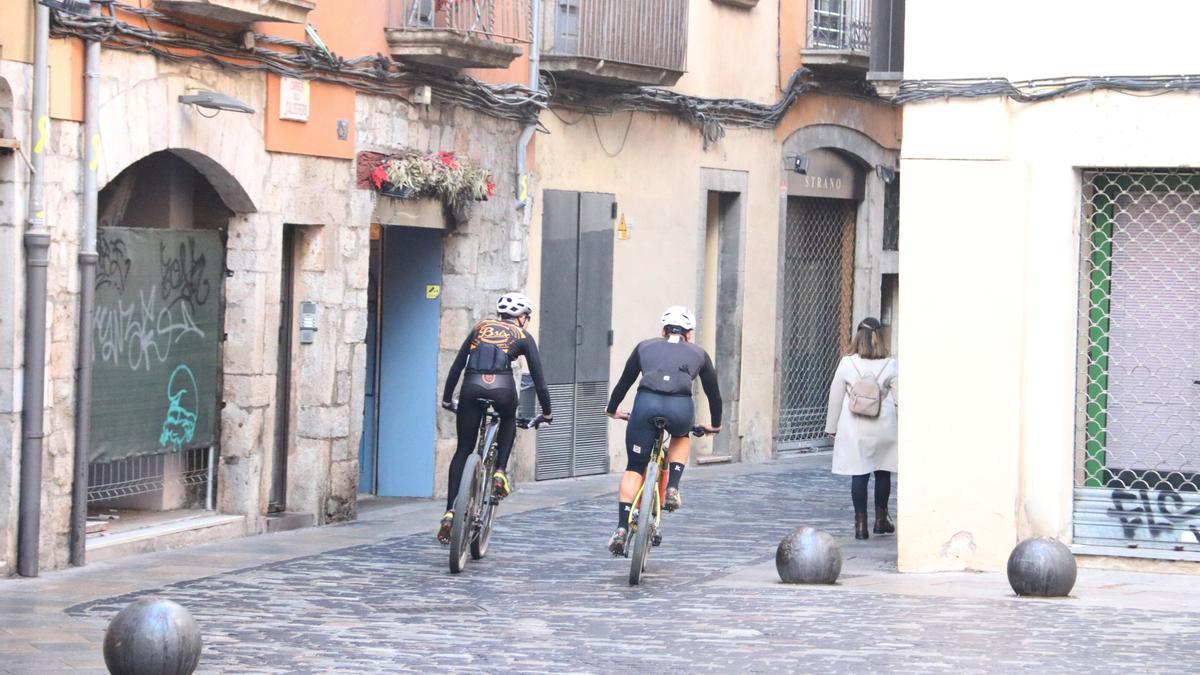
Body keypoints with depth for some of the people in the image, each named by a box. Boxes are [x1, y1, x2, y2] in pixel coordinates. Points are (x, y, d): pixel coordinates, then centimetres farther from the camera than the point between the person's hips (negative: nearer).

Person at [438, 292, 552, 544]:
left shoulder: (481, 327, 25)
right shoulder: (523, 336, 18)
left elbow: (457, 365, 22)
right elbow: (537, 377, 16)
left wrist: (447, 398, 28)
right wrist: (546, 412, 25)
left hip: (472, 387, 2)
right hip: (502, 388, -2)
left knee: (463, 450, 10)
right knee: (509, 420, 34)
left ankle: (450, 511, -2)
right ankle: (500, 472, 15)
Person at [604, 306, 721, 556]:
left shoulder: (645, 347, 28)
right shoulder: (699, 354, 27)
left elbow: (625, 381, 34)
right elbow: (713, 391, 36)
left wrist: (612, 410, 51)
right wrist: (715, 424, 52)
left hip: (646, 403, 0)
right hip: (680, 408, 0)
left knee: (634, 468, 12)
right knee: (681, 438, 36)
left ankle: (622, 528, -1)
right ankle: (672, 489, 16)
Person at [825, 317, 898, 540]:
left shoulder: (847, 363, -5)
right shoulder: (890, 365, -4)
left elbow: (836, 397, 1)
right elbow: (898, 399, -2)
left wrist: (832, 427, 11)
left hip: (855, 429, -1)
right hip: (883, 428, 1)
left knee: (859, 475, 3)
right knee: (883, 473, 15)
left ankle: (860, 524, 2)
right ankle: (881, 519, 23)